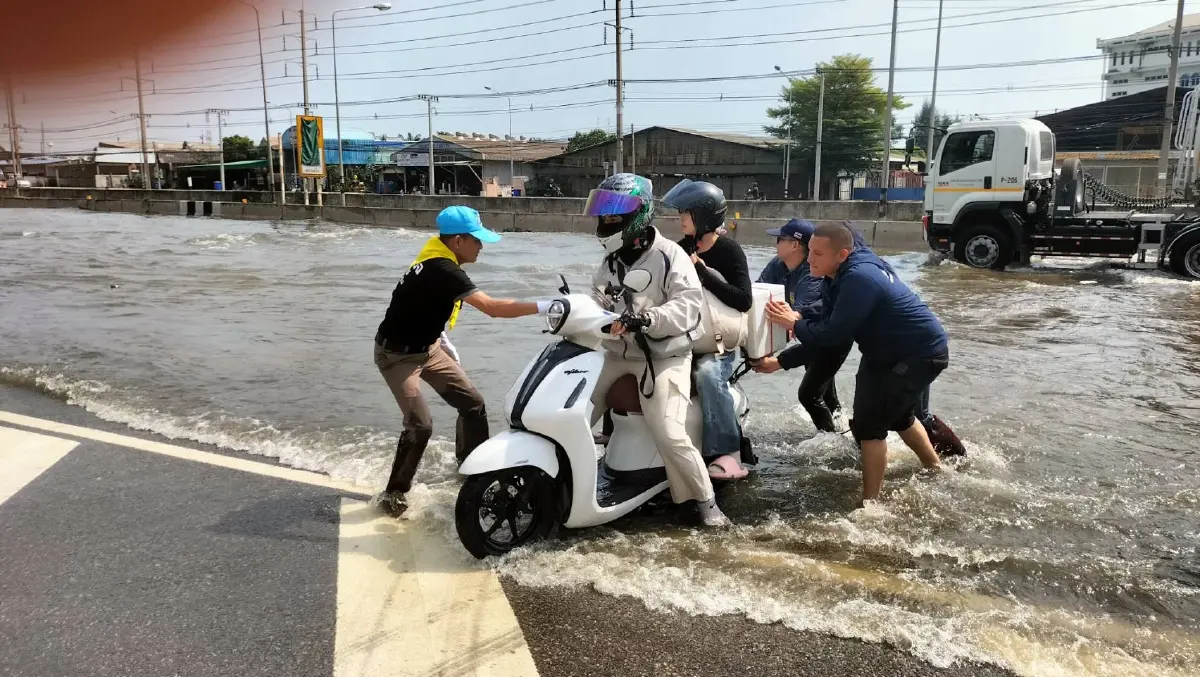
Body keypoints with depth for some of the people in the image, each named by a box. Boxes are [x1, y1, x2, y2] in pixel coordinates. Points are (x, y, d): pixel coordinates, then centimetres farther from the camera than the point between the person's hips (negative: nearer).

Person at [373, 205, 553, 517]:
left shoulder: (440, 264, 0)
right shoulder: (443, 270, -30)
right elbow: (492, 308, -38)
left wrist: (443, 339, 14)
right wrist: (543, 306, -37)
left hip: (427, 347, 9)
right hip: (398, 354, -9)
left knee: (472, 403, 7)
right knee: (420, 424, -18)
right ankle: (393, 492, 2)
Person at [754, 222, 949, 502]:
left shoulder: (858, 279, -30)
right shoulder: (842, 277, 2)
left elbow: (834, 334, -31)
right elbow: (824, 332, 2)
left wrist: (794, 323, -16)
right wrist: (780, 361, -3)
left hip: (922, 354, -11)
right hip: (891, 352, 11)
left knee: (869, 424, -10)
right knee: (895, 413, 28)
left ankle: (870, 504, 1)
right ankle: (935, 469, 52)